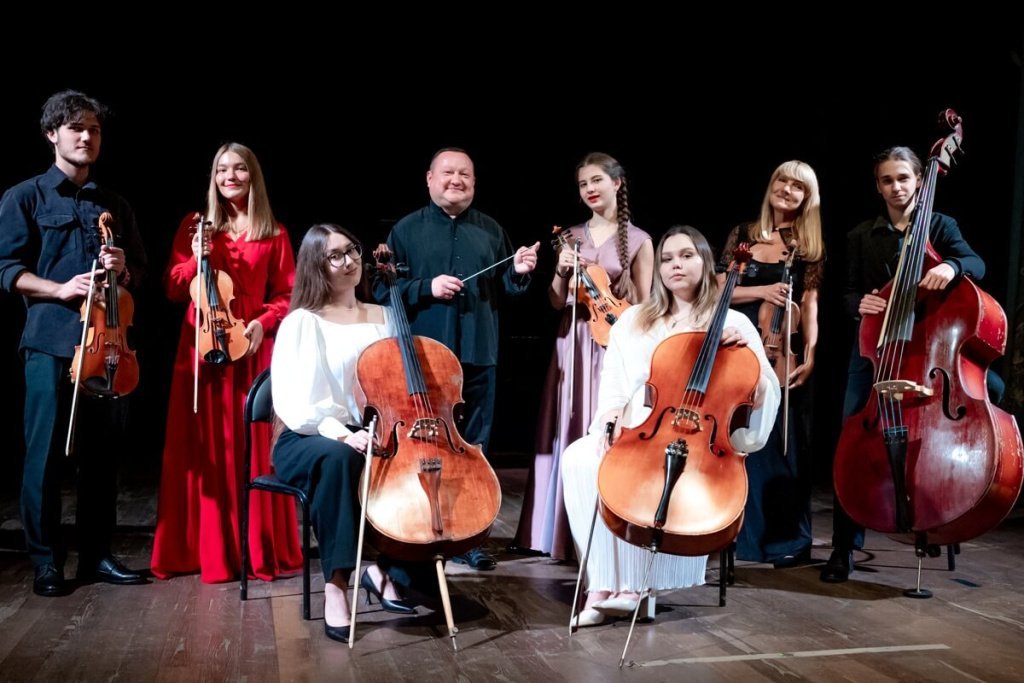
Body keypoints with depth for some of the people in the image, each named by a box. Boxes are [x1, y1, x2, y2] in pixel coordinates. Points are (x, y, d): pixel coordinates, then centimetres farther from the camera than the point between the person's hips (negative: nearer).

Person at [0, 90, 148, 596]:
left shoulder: (115, 206, 18)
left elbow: (140, 271, 19)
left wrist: (123, 270, -3)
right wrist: (60, 289, -16)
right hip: (51, 340, -4)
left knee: (103, 452, 7)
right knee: (46, 453, -1)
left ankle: (97, 554, 16)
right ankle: (46, 560, 9)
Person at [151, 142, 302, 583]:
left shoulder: (274, 233, 9)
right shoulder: (195, 225, 10)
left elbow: (287, 295, 7)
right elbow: (173, 289, 6)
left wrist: (264, 322, -10)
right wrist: (196, 259, -10)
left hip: (253, 345, 0)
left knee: (256, 446, 0)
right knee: (207, 449, 1)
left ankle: (262, 549, 10)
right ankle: (211, 550, 10)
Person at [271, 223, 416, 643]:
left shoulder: (384, 318, 12)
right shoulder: (302, 322, -4)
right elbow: (295, 403, -13)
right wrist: (341, 432, -29)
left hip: (371, 434, 4)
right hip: (309, 440, -4)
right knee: (339, 458, -39)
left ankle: (380, 566, -18)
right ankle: (336, 584, -34)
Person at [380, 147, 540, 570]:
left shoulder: (491, 230, 12)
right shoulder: (407, 230, 4)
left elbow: (503, 291, 12)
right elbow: (383, 291, -1)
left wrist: (519, 273, -8)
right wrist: (426, 288, -15)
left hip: (478, 354, 3)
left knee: (474, 447, 8)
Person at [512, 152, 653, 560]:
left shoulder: (638, 240, 1)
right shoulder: (572, 237, 9)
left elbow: (644, 306, 1)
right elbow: (557, 303, 7)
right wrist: (562, 272, -11)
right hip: (573, 346, 3)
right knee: (570, 437, 5)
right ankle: (566, 532, 14)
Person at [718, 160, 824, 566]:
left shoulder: (808, 245, 6)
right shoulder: (743, 234, 9)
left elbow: (809, 303, -2)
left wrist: (810, 353, -12)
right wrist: (762, 291, -11)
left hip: (784, 350, -1)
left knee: (782, 440, -1)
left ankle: (787, 538, 7)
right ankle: (742, 532, 16)